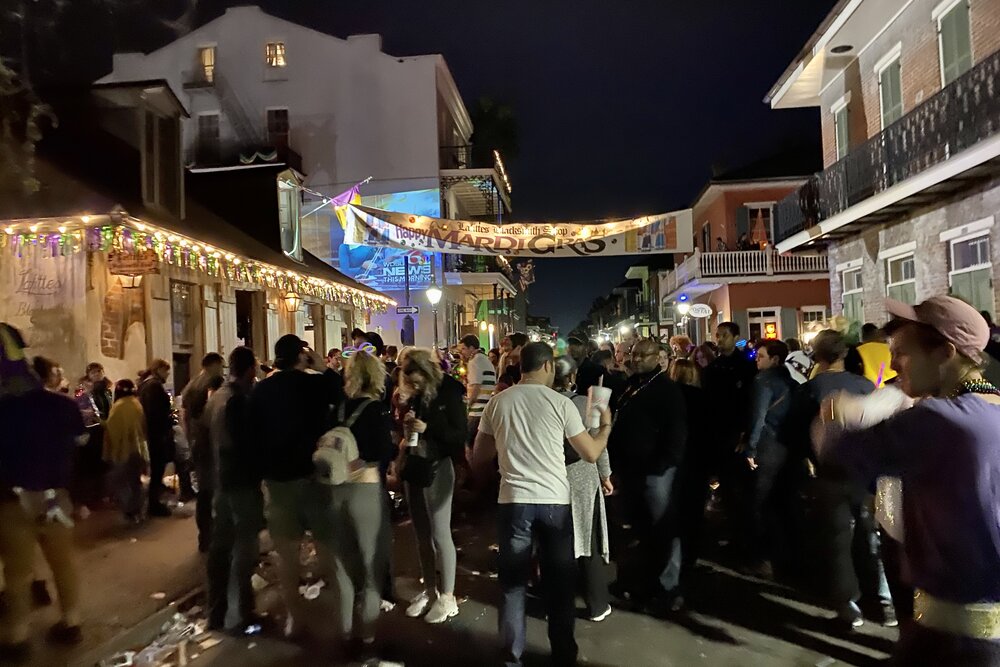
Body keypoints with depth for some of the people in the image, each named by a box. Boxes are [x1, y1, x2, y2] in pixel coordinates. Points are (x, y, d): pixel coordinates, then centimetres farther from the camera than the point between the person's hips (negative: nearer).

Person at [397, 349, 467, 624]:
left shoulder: (449, 395, -10)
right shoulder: (412, 396, 7)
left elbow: (461, 435, -13)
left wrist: (428, 428, -24)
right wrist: (405, 423, -7)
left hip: (437, 468, -6)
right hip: (413, 467, 6)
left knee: (440, 534, -1)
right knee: (421, 534, 13)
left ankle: (447, 596, 12)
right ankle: (429, 589, 26)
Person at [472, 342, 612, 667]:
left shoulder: (497, 403, 2)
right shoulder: (560, 402, -5)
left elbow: (479, 460, 8)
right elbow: (591, 453, 2)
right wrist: (605, 425, 20)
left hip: (513, 501, 1)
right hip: (555, 501, -1)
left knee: (513, 581, 13)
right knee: (560, 582, 14)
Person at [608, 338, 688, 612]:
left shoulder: (667, 389, -7)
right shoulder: (629, 386, 12)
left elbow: (677, 432, -15)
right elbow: (619, 424, 16)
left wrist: (662, 465, -21)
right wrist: (617, 460, 9)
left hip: (656, 471, -7)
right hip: (630, 469, 7)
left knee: (663, 531, 2)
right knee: (641, 530, 16)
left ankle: (668, 589, 11)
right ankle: (644, 580, 30)